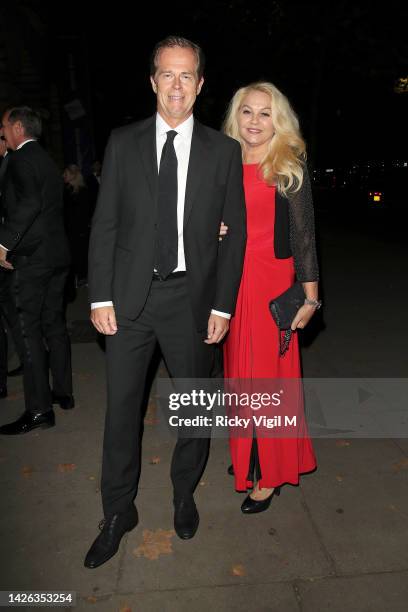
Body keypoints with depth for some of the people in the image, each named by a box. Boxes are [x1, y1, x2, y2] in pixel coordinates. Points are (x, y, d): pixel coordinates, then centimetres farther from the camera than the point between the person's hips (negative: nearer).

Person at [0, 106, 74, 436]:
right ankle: (63, 392, 25)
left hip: (32, 256, -9)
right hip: (57, 254, 9)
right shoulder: (47, 159, 19)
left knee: (29, 329, -6)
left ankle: (39, 409, -2)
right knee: (54, 323, 15)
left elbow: (29, 203, -24)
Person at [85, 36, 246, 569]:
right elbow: (105, 223, 3)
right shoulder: (123, 143, 4)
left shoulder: (224, 151, 2)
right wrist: (101, 297, -4)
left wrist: (222, 305, -4)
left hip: (192, 298, 0)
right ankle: (119, 512, 29)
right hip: (130, 295, 1)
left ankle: (184, 495, 39)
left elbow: (234, 233, 2)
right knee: (122, 407, 8)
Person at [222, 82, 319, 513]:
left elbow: (303, 235, -7)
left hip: (271, 281, -5)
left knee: (267, 372, 3)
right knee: (239, 370, 13)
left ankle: (270, 473, 20)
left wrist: (309, 297, -10)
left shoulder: (289, 168, -4)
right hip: (232, 281, 5)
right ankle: (248, 455, 32)